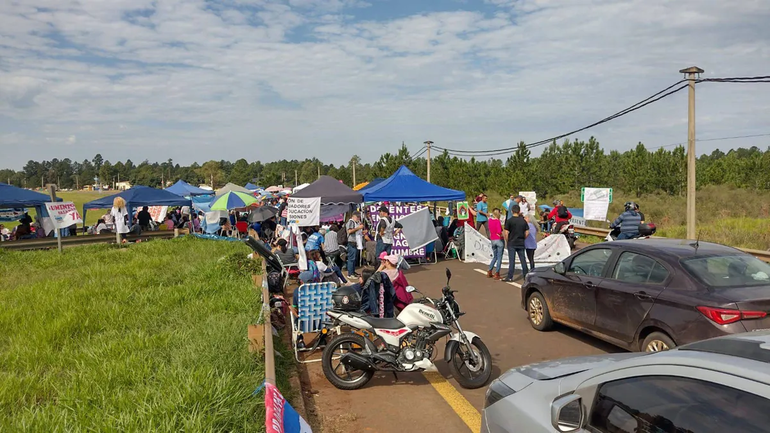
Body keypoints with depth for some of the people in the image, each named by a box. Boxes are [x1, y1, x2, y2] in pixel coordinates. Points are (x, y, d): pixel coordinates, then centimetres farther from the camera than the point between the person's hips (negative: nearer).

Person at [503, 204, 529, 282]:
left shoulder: (509, 220, -9)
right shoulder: (523, 220, 3)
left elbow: (506, 232, -10)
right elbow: (527, 232, 3)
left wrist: (508, 240, 3)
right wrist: (523, 238, 15)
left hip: (512, 243, -3)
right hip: (521, 243, 3)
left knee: (512, 260, -2)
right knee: (523, 260, 11)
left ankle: (510, 277, -1)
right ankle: (525, 275, 18)